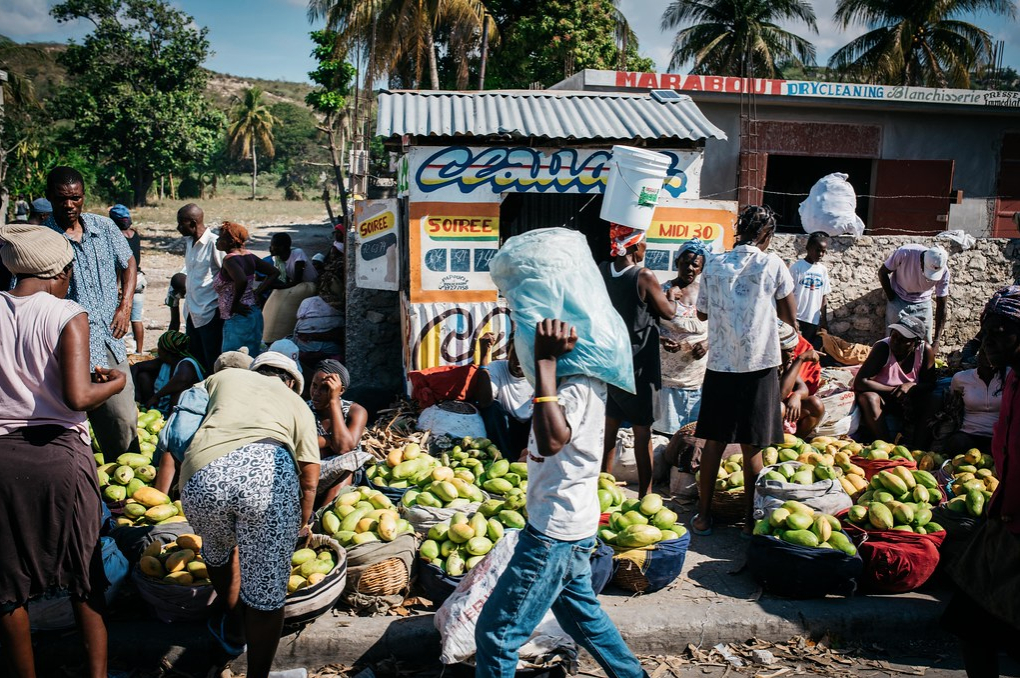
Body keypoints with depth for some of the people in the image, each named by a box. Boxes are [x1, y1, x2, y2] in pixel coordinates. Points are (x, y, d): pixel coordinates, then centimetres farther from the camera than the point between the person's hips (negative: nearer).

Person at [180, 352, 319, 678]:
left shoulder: (225, 376, 34)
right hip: (268, 470, -2)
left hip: (202, 472, 3)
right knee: (266, 594, 10)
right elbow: (309, 480, 22)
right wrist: (302, 525, 39)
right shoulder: (298, 404, 30)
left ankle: (234, 629, 49)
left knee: (218, 552, 33)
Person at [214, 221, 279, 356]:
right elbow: (274, 272, 12)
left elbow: (242, 281, -35)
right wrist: (257, 293, 8)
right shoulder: (249, 256, 7)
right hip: (254, 314, 9)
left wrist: (234, 305, -21)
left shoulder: (229, 259, -17)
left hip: (237, 318, -9)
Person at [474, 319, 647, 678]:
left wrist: (546, 360, -41)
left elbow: (552, 440, -46)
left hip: (555, 531, -10)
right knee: (580, 611, 31)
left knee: (496, 631, 1)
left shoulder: (578, 386, -26)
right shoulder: (583, 377, 3)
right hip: (570, 524, 10)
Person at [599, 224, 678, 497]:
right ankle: (645, 494, 10)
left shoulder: (602, 270, -2)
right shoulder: (644, 277, -19)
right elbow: (668, 312, -7)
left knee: (610, 422, 17)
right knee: (642, 429, 3)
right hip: (638, 363, -6)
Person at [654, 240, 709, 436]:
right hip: (669, 372, -3)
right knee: (667, 426, -1)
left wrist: (707, 343, -8)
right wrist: (662, 340, -25)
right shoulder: (664, 291, -3)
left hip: (700, 373, 3)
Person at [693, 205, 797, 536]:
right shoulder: (772, 264, -4)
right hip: (758, 364, -2)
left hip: (719, 364, 3)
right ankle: (750, 519, 14)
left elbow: (702, 313, 14)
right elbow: (791, 317, 3)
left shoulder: (714, 264, 4)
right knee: (752, 447, 5)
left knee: (714, 441, 10)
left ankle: (703, 516, 16)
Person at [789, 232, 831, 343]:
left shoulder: (823, 270, 8)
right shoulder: (797, 267, -9)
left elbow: (824, 297, 12)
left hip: (814, 320, 5)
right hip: (796, 318, -5)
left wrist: (823, 320, 12)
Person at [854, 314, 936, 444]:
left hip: (907, 400, 3)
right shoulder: (883, 348, -23)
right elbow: (859, 382, -28)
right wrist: (895, 390, -28)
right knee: (869, 398, -36)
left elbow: (930, 384, -6)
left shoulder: (925, 350, -13)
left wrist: (911, 386, -29)